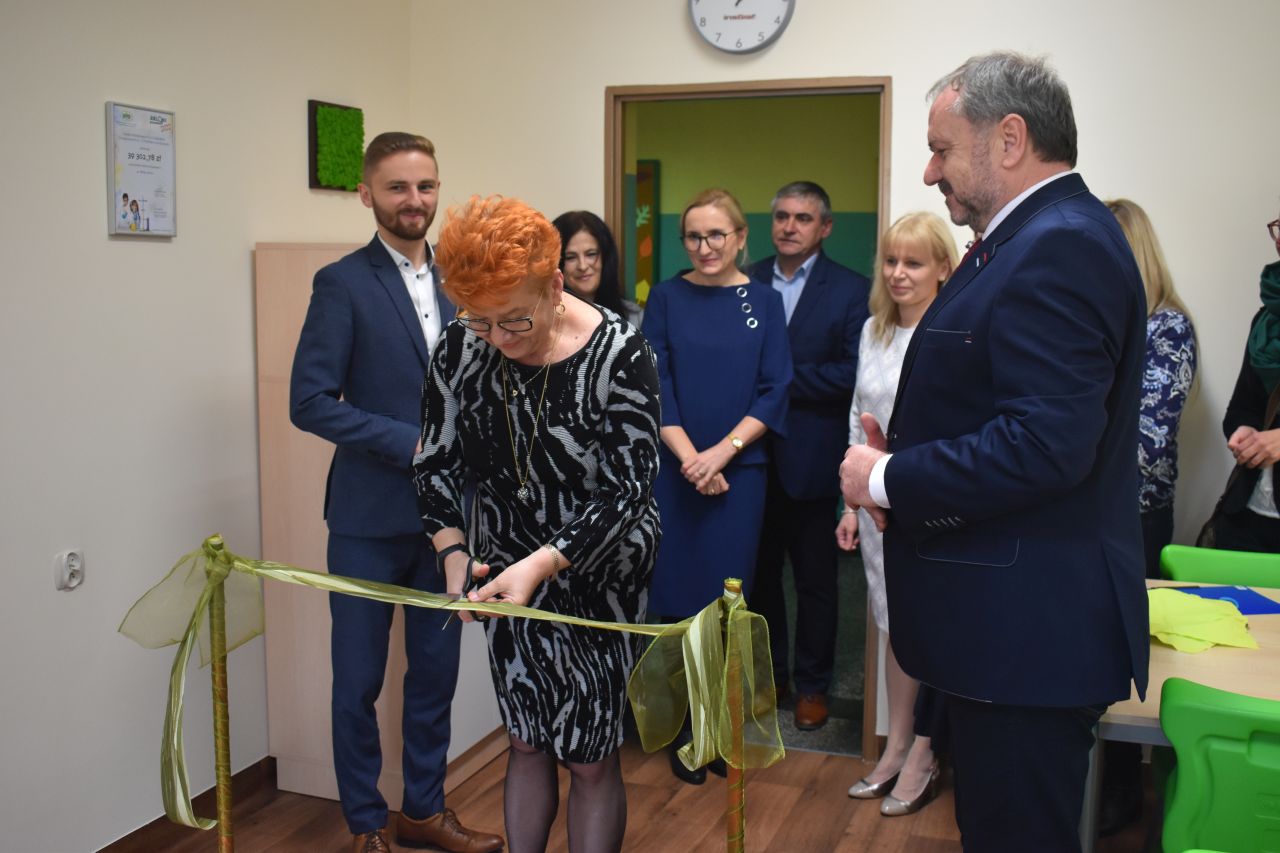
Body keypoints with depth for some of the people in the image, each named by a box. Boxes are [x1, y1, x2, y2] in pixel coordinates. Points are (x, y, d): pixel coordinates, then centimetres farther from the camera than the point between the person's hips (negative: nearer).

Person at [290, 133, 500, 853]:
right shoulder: (343, 283, -8)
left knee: (436, 672, 15)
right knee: (360, 680, 7)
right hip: (371, 517, -5)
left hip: (446, 515, 5)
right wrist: (412, 443, -18)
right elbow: (310, 401, -15)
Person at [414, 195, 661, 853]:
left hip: (599, 576, -3)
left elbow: (627, 490, -21)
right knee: (526, 742, 16)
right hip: (506, 572, 4)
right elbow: (436, 462, 0)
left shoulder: (617, 354, -21)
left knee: (590, 759, 6)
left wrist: (541, 564, -30)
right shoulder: (460, 347, -9)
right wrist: (454, 553, -15)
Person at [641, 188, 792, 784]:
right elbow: (656, 386, -1)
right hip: (674, 470, 0)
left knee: (727, 600, 4)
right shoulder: (666, 298, 4)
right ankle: (683, 730, 16)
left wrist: (721, 452, -12)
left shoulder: (764, 301, 5)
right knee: (676, 598, 2)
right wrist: (689, 457, -13)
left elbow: (774, 392, 0)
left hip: (739, 471, 0)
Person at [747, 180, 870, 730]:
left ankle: (811, 685, 24)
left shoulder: (850, 290, -4)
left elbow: (851, 375, -13)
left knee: (815, 581, 9)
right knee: (760, 572, 13)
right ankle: (767, 670, 30)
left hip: (810, 458, -3)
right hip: (753, 456, 3)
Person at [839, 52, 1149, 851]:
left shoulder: (1059, 247, -19)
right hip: (1013, 611, 11)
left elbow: (1044, 445, -29)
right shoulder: (1043, 236, 14)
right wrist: (906, 452, 1)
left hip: (1029, 622, -11)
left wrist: (888, 479, -16)